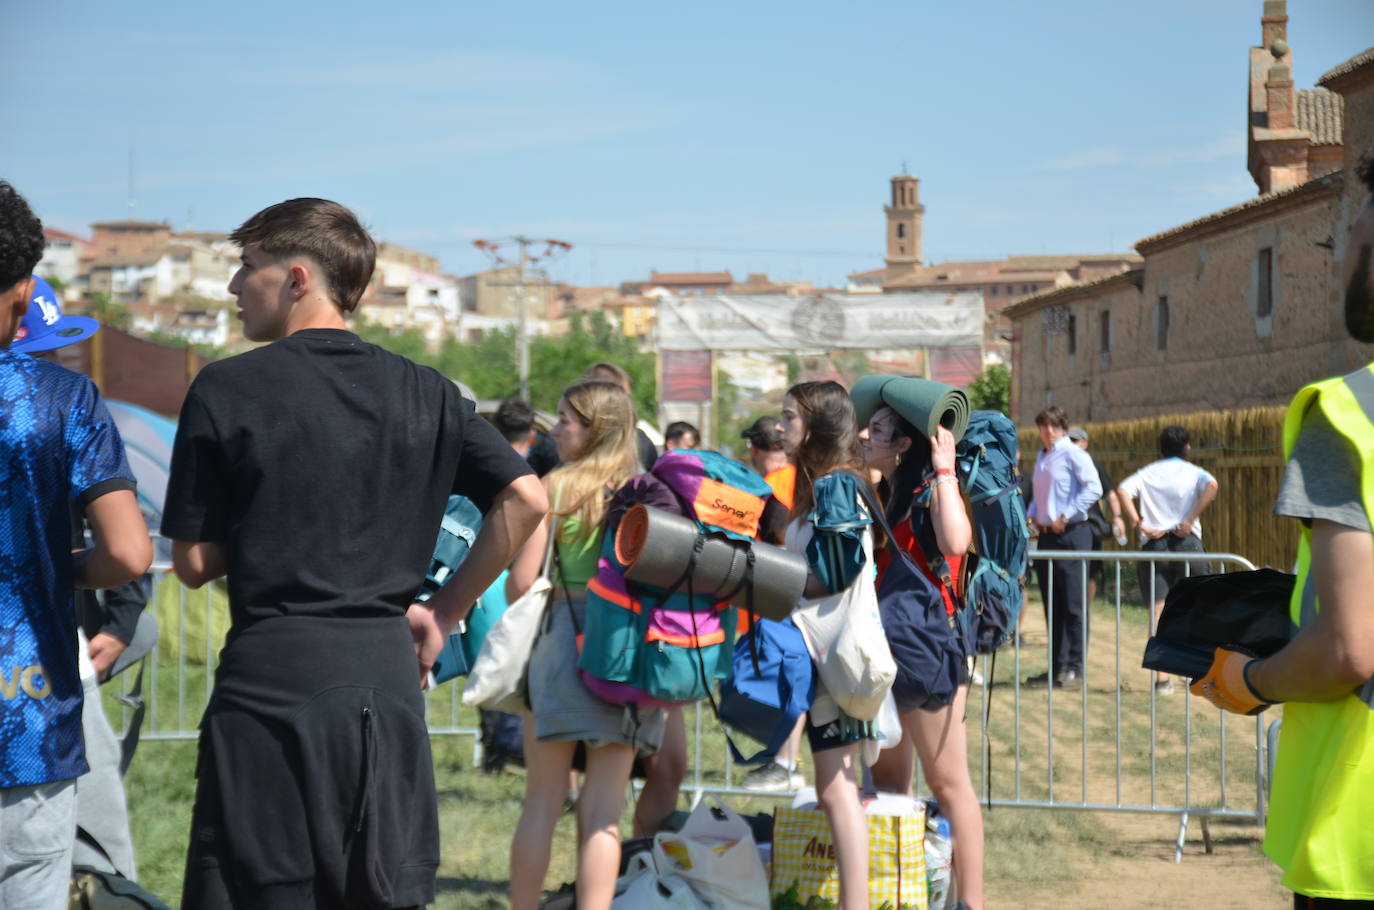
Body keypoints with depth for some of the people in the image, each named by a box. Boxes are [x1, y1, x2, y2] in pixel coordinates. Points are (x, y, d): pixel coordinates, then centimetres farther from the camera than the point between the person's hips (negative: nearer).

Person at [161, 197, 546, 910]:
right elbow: (526, 499, 1)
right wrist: (443, 612, 8)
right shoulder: (424, 392, 7)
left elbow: (194, 563, -2)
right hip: (387, 673, 4)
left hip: (270, 675, -4)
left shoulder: (225, 390, -4)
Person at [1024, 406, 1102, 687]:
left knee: (1073, 605, -7)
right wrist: (1032, 514, 11)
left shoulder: (1073, 454, -7)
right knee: (1052, 605, 10)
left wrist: (1065, 517, -17)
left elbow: (1093, 489, -18)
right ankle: (1056, 667, 14)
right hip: (1046, 535, 8)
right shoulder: (1041, 457, 17)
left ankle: (1074, 668, -4)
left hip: (1071, 535, -8)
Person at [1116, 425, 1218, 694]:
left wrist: (1139, 524, -8)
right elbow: (1212, 485, -15)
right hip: (1186, 541, -1)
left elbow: (1123, 490, -6)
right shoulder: (1193, 472, 8)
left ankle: (1161, 678, -10)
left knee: (1158, 611, -1)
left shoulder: (1148, 473, 13)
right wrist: (1191, 520, -12)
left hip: (1154, 543, 1)